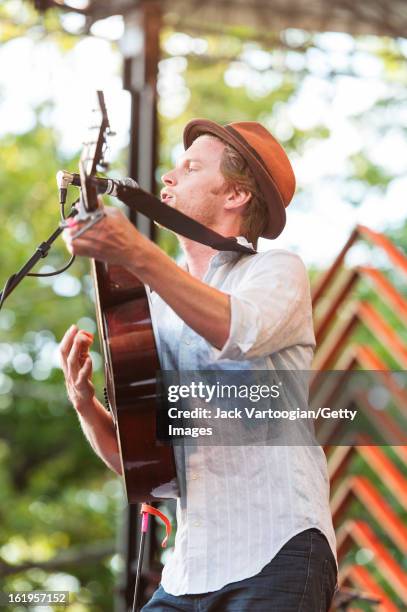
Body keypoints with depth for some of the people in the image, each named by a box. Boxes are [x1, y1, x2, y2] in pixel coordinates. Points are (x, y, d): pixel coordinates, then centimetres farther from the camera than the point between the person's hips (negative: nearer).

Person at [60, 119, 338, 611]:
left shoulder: (276, 271, 2)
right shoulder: (152, 309, 20)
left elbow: (240, 331, -24)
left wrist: (137, 255, -32)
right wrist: (85, 404, -2)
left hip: (275, 553, -6)